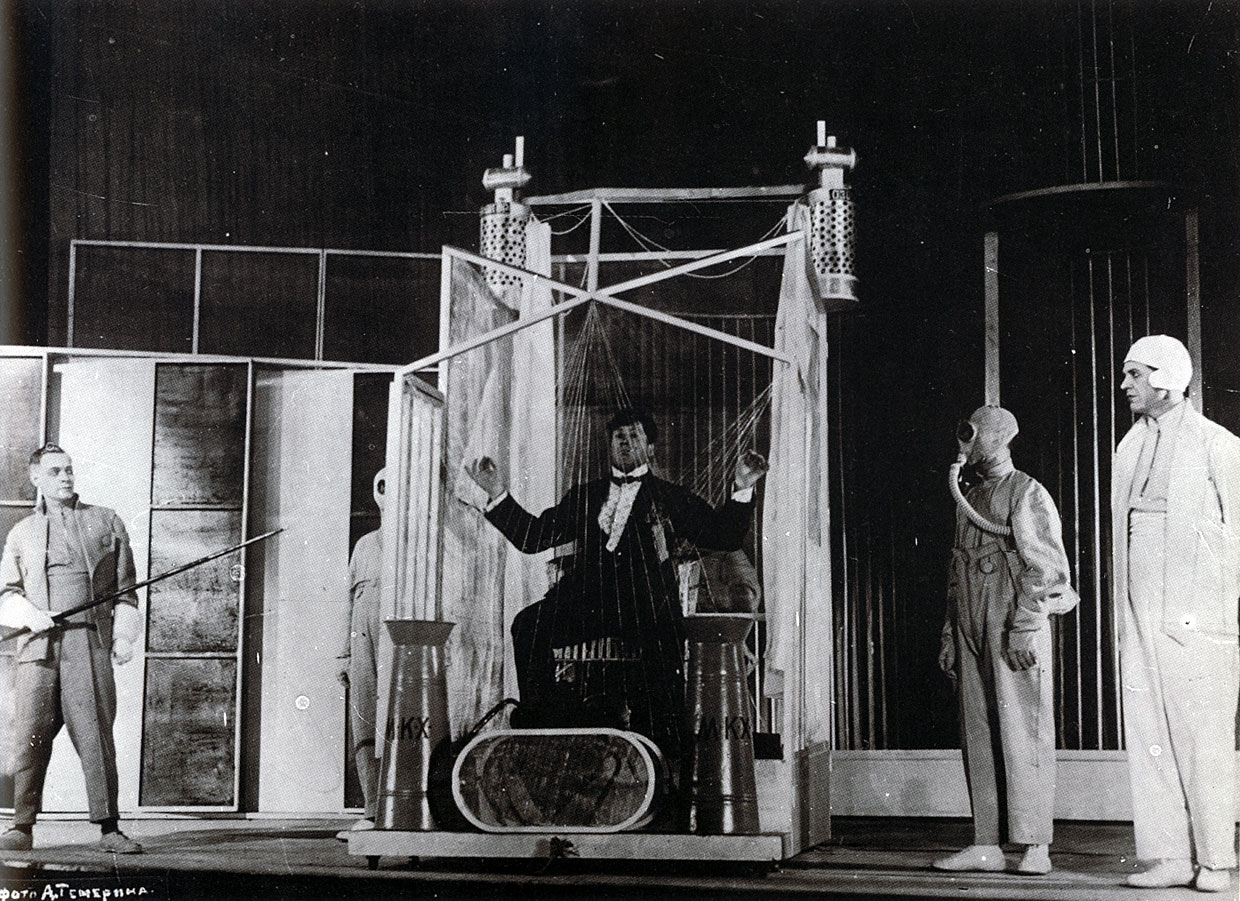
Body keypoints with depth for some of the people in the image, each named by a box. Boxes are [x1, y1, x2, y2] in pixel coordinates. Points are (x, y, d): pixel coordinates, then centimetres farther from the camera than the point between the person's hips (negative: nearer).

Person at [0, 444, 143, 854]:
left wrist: (124, 635, 1)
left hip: (90, 642, -1)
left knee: (96, 735, -7)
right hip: (38, 647, 2)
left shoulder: (106, 522, 16)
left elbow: (125, 589, 13)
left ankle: (109, 829, -5)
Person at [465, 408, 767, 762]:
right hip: (588, 600, 2)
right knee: (528, 626, -25)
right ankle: (543, 724, -18)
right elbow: (533, 536, 19)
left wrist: (742, 490, -7)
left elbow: (722, 536, 8)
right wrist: (499, 496, 7)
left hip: (647, 606, -2)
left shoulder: (671, 499, 17)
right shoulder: (585, 496, 25)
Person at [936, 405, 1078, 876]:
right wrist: (950, 635, 16)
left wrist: (1023, 626, -18)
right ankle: (985, 846, 7)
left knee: (1022, 732, -8)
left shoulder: (1029, 495, -1)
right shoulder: (969, 501, 20)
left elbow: (1045, 566, -9)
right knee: (978, 735, 4)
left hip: (1015, 628, -7)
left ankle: (1035, 847, -6)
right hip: (973, 629, 7)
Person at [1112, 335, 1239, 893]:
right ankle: (1169, 856, 5)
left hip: (1194, 612, -6)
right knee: (1147, 735, 2)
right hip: (1139, 612, 6)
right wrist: (1122, 620, 14)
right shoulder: (1130, 447, 17)